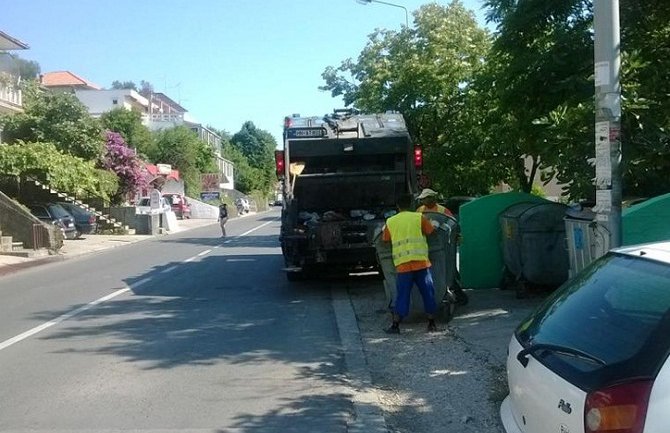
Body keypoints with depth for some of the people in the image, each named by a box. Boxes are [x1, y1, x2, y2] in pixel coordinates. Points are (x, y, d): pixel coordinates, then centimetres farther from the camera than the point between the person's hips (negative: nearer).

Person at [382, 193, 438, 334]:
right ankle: (432, 324, 13)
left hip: (402, 264, 1)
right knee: (428, 292, 9)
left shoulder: (390, 222, 9)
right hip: (421, 262, -1)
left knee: (402, 295, 6)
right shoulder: (419, 217, 3)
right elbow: (430, 230, 12)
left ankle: (395, 325, 4)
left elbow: (385, 239, 17)